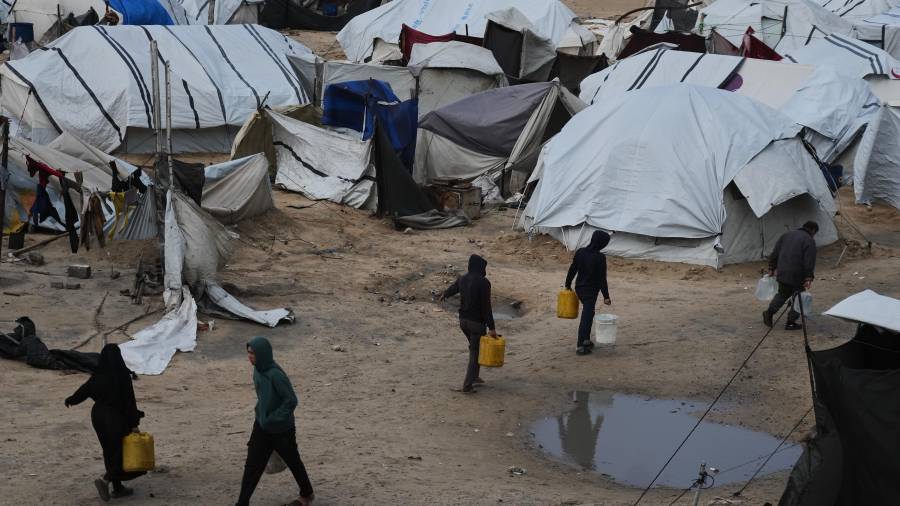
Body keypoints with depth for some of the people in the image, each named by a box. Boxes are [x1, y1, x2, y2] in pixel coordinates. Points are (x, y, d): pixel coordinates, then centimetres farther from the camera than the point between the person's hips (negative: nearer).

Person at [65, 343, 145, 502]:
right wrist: (134, 423, -10)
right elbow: (129, 400, -16)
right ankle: (105, 480, -12)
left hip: (98, 415, 6)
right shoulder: (123, 375, -16)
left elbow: (84, 389, 10)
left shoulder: (98, 376, -2)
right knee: (123, 452, 6)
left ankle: (118, 487, 22)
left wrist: (71, 400, 30)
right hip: (117, 418, -6)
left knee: (111, 452, 17)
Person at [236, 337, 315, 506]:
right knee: (252, 465, 4)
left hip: (281, 428, -7)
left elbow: (291, 401, -25)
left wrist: (272, 419, -22)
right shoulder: (259, 369, -2)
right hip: (262, 426, 7)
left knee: (292, 461, 15)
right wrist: (262, 418, 17)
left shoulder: (275, 374, -27)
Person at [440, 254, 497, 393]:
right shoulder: (483, 282, -19)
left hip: (463, 320, 7)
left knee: (474, 347, 26)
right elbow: (486, 307, -21)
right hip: (477, 322, -7)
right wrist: (491, 328, -19)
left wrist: (444, 295, 49)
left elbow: (453, 288, 26)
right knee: (476, 352, 3)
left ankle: (474, 376, 33)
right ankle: (467, 385, 2)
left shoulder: (463, 279, 3)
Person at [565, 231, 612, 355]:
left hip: (579, 289, 6)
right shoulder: (600, 257, -19)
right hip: (591, 290, -6)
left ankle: (586, 340, 27)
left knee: (588, 314, 22)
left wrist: (568, 284, 19)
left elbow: (572, 269, 6)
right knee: (586, 317, 0)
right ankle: (580, 346, 1)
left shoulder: (580, 252, -2)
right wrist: (606, 296, -9)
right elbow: (602, 279, -16)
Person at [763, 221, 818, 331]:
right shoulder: (809, 241, -6)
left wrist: (771, 268, 19)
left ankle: (769, 312, 14)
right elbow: (809, 262, -15)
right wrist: (809, 278, -16)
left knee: (782, 294, 24)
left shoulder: (786, 235, 14)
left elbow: (774, 254, 14)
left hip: (782, 273, 6)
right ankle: (790, 322, 8)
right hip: (797, 276, -6)